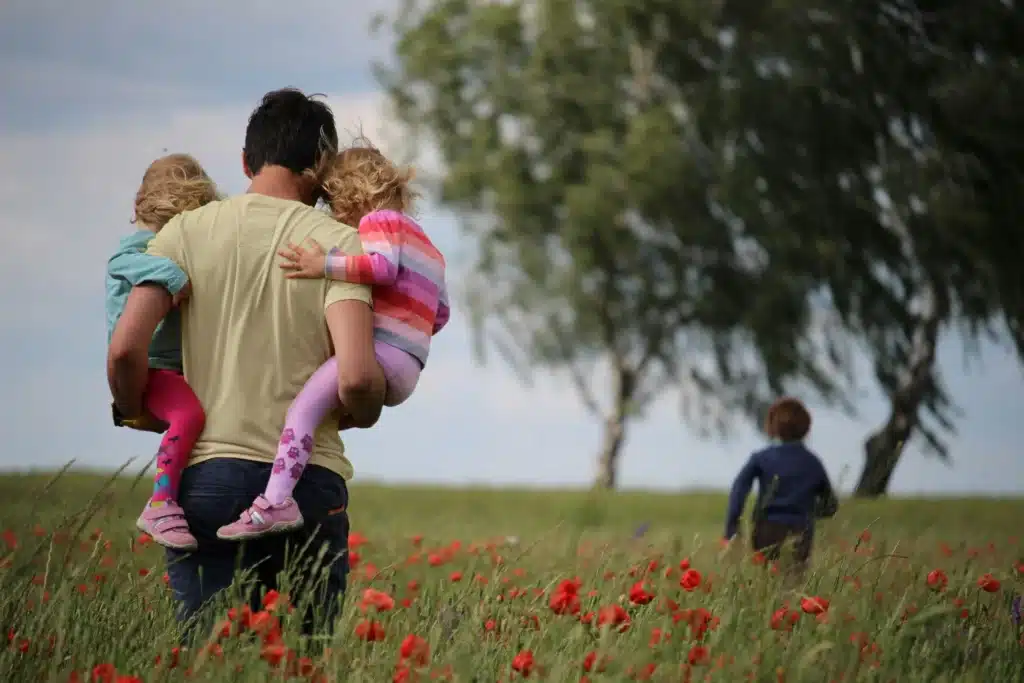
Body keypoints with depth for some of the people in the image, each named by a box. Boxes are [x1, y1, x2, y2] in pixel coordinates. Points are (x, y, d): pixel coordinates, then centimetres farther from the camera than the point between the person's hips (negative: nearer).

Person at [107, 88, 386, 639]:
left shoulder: (187, 232, 3)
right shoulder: (338, 244, -1)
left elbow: (125, 349, -6)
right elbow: (356, 378, -13)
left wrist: (134, 412, 14)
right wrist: (362, 415, 9)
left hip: (206, 474, 1)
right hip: (309, 477, -1)